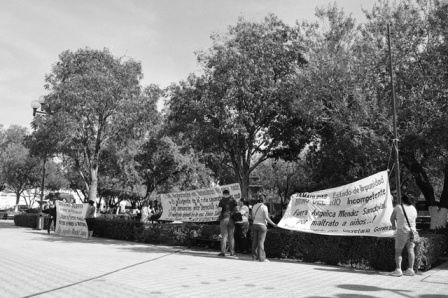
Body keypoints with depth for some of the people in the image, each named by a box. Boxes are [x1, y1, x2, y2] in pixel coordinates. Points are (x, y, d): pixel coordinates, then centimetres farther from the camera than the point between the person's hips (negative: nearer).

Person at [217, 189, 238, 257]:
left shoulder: (222, 200, -5)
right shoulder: (233, 200, 7)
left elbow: (219, 210, -13)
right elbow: (236, 209, 3)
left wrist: (218, 207, 7)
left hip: (224, 219, -3)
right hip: (232, 219, 3)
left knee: (224, 236, -1)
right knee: (231, 236, 9)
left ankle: (223, 252, -3)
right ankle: (232, 252, 10)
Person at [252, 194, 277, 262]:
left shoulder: (254, 206, 8)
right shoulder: (264, 207, -10)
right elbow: (266, 218, -13)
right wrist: (273, 224, -5)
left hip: (254, 224, 6)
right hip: (262, 225, -5)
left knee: (255, 241, 7)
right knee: (261, 241, -5)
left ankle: (254, 256, 10)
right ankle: (261, 258, -4)